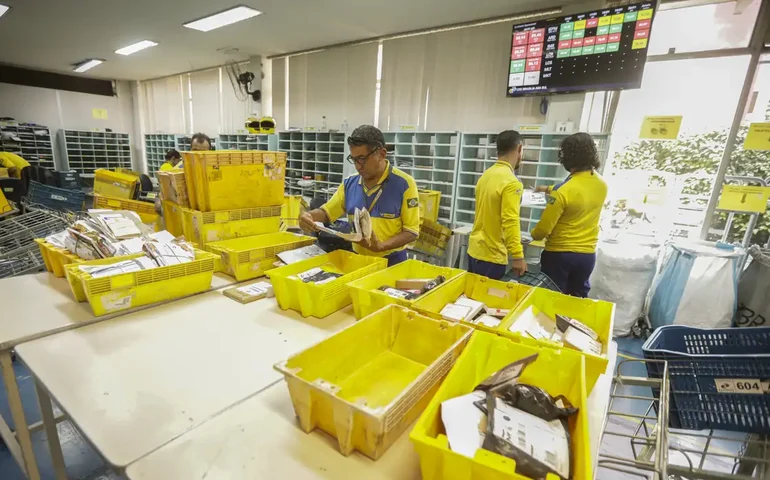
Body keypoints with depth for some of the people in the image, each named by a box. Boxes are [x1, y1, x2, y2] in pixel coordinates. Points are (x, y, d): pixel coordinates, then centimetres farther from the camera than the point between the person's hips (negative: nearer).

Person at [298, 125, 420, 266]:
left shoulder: (404, 184, -10)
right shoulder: (349, 183, 5)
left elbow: (411, 231, -9)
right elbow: (327, 212, 14)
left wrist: (381, 246, -23)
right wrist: (308, 215, -8)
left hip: (391, 261, -4)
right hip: (357, 258, 4)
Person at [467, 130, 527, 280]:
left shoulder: (486, 174, 7)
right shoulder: (511, 182, -18)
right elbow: (510, 223, -23)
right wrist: (518, 256, -18)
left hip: (474, 249, 8)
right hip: (491, 256, -8)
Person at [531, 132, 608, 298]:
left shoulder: (563, 191, -22)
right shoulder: (602, 184, -1)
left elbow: (544, 228, -17)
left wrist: (534, 235, 4)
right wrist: (550, 189, 29)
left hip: (559, 254, -6)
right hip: (587, 254, 6)